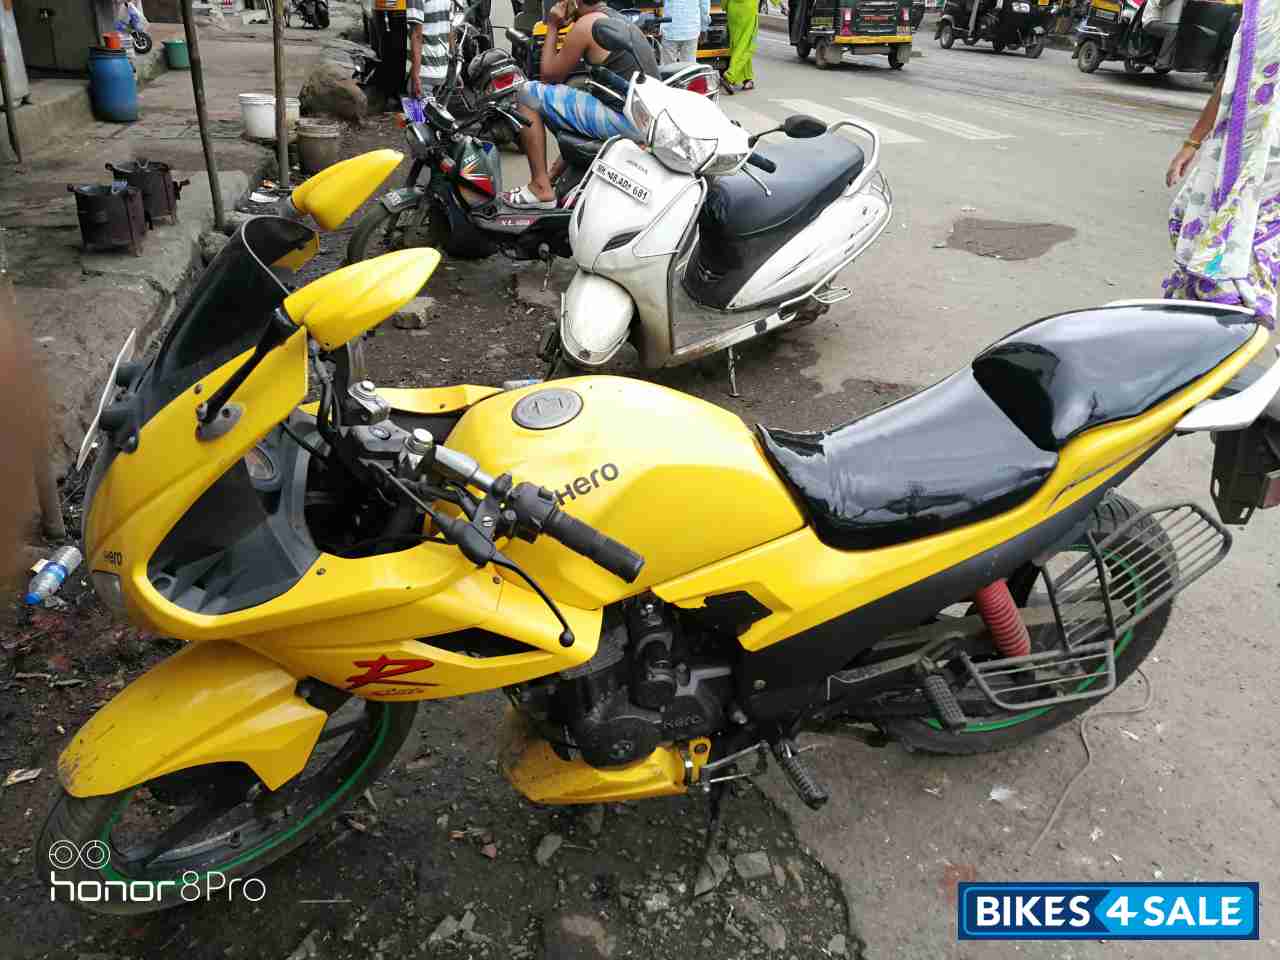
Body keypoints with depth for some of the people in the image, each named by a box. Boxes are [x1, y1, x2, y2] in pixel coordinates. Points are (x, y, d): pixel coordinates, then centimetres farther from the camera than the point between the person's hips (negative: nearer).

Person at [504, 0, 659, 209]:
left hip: (625, 121, -9)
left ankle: (541, 188, -3)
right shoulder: (625, 21, 19)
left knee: (529, 93, -1)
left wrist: (552, 28, 11)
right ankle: (556, 175, 41)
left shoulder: (587, 23, -5)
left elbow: (549, 76, 1)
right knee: (577, 88, 37)